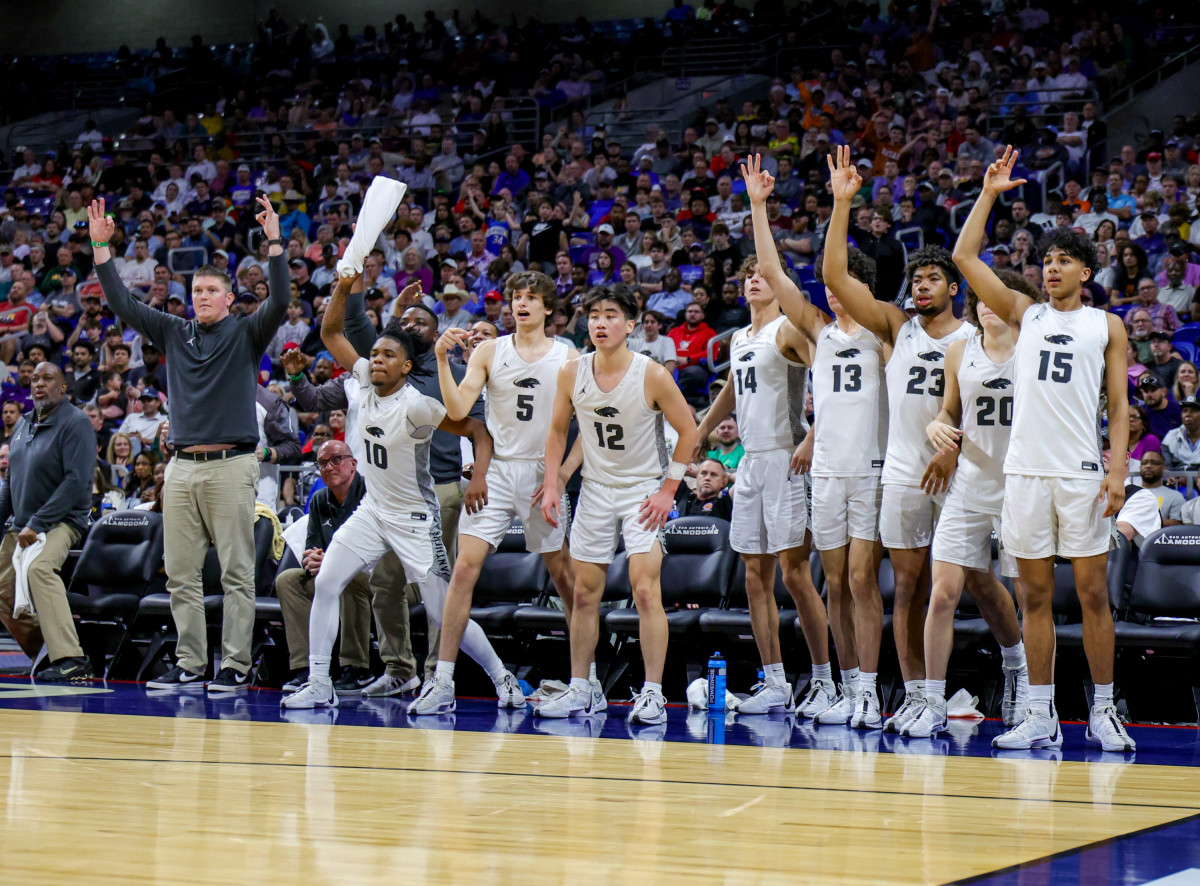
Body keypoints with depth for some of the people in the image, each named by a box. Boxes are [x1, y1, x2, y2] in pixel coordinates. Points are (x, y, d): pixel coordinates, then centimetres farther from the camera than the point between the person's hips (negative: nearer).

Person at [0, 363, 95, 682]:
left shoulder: (75, 423, -12)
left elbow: (76, 481, -20)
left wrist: (37, 525, -24)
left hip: (61, 521, -9)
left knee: (39, 568, -35)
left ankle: (70, 660, -40)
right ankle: (46, 654, 29)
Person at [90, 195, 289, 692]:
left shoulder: (245, 335, 4)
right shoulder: (174, 334, 14)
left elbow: (279, 302, -11)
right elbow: (123, 305, 12)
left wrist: (274, 244, -21)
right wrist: (101, 247, 5)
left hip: (231, 464, -4)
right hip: (182, 466, 4)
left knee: (236, 572, -4)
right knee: (180, 573, 4)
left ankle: (235, 665, -1)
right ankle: (189, 664, 10)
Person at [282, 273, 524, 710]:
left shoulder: (415, 405, -22)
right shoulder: (366, 379, -4)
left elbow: (478, 430, -20)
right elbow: (331, 333, 4)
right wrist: (343, 288, -12)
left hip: (414, 518, -6)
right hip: (372, 510, 6)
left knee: (445, 613, -4)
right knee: (325, 585, -8)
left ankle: (502, 678, 14)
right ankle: (318, 685, -4)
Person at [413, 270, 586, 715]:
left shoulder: (568, 358, 1)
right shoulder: (489, 352, 4)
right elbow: (457, 409, -6)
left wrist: (565, 472, -10)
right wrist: (443, 359, -17)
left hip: (543, 474, -1)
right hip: (495, 472, 1)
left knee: (564, 576, 5)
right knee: (464, 568, -10)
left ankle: (589, 678, 17)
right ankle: (442, 682, -8)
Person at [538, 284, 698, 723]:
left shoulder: (652, 375, -17)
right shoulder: (571, 372, -6)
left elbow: (688, 430, -8)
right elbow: (558, 430, 9)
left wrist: (668, 490, -11)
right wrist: (552, 485, 1)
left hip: (644, 490, -4)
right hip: (595, 488, 4)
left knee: (646, 591, -14)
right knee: (584, 593, 7)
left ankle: (653, 693, -10)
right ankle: (578, 689, 15)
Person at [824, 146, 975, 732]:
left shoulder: (974, 338, 1)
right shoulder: (895, 327, 5)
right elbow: (835, 277, -3)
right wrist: (841, 204, -10)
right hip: (903, 472, 2)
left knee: (970, 581, -2)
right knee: (907, 586, 3)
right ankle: (914, 694, 7)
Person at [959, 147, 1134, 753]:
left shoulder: (1107, 326, 9)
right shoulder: (1024, 314, 13)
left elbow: (1119, 403, 5)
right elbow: (965, 256, 8)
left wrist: (1118, 469, -6)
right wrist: (989, 193, 5)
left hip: (1082, 474, -2)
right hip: (1025, 470, 2)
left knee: (1093, 593, 0)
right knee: (1035, 596, 4)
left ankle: (1102, 712, 6)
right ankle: (1041, 717, 6)